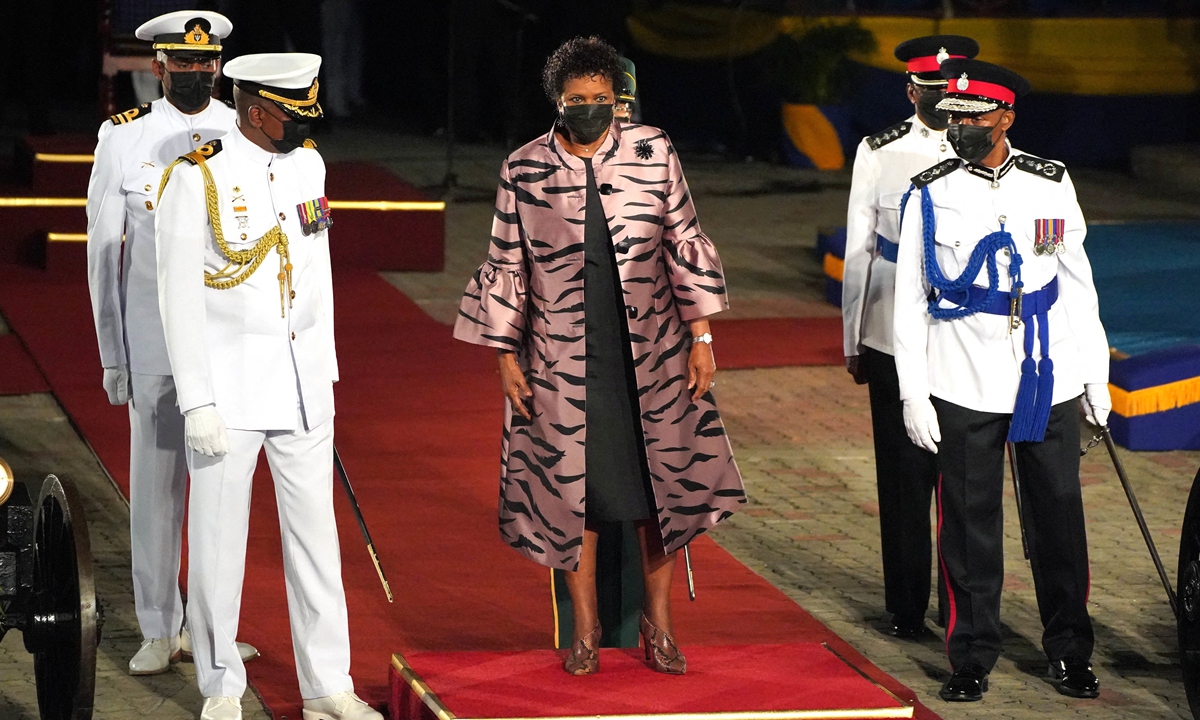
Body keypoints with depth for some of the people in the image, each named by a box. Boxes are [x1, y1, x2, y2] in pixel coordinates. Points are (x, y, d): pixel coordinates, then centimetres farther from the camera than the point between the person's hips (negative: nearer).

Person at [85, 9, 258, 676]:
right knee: (156, 482, 4)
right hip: (152, 341, -1)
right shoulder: (124, 137, 2)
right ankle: (160, 630, 14)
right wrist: (112, 352, 1)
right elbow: (104, 250, 4)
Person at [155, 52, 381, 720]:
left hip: (303, 388, 5)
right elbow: (180, 296, -11)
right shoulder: (197, 177, -11)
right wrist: (197, 403, -14)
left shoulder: (309, 165, 7)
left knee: (315, 535, 7)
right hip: (228, 389, -5)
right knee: (218, 539, 2)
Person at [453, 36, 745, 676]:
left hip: (650, 354, 1)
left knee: (661, 484, 3)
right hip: (563, 362, -1)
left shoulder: (652, 153, 0)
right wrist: (506, 358, 2)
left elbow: (684, 245, 4)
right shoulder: (523, 172, -2)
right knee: (571, 490, 4)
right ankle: (586, 630, 19)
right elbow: (507, 268, 4)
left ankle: (658, 623, 18)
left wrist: (701, 336, 1)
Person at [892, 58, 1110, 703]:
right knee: (970, 522, 1)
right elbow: (909, 299, 3)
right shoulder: (931, 195, 1)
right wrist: (912, 394, -2)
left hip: (1049, 382, 1)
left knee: (1059, 516, 6)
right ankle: (973, 657, 12)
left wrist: (1096, 378, 9)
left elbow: (1078, 284, 11)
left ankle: (1070, 651, 20)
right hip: (963, 387, -1)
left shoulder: (1051, 184, 5)